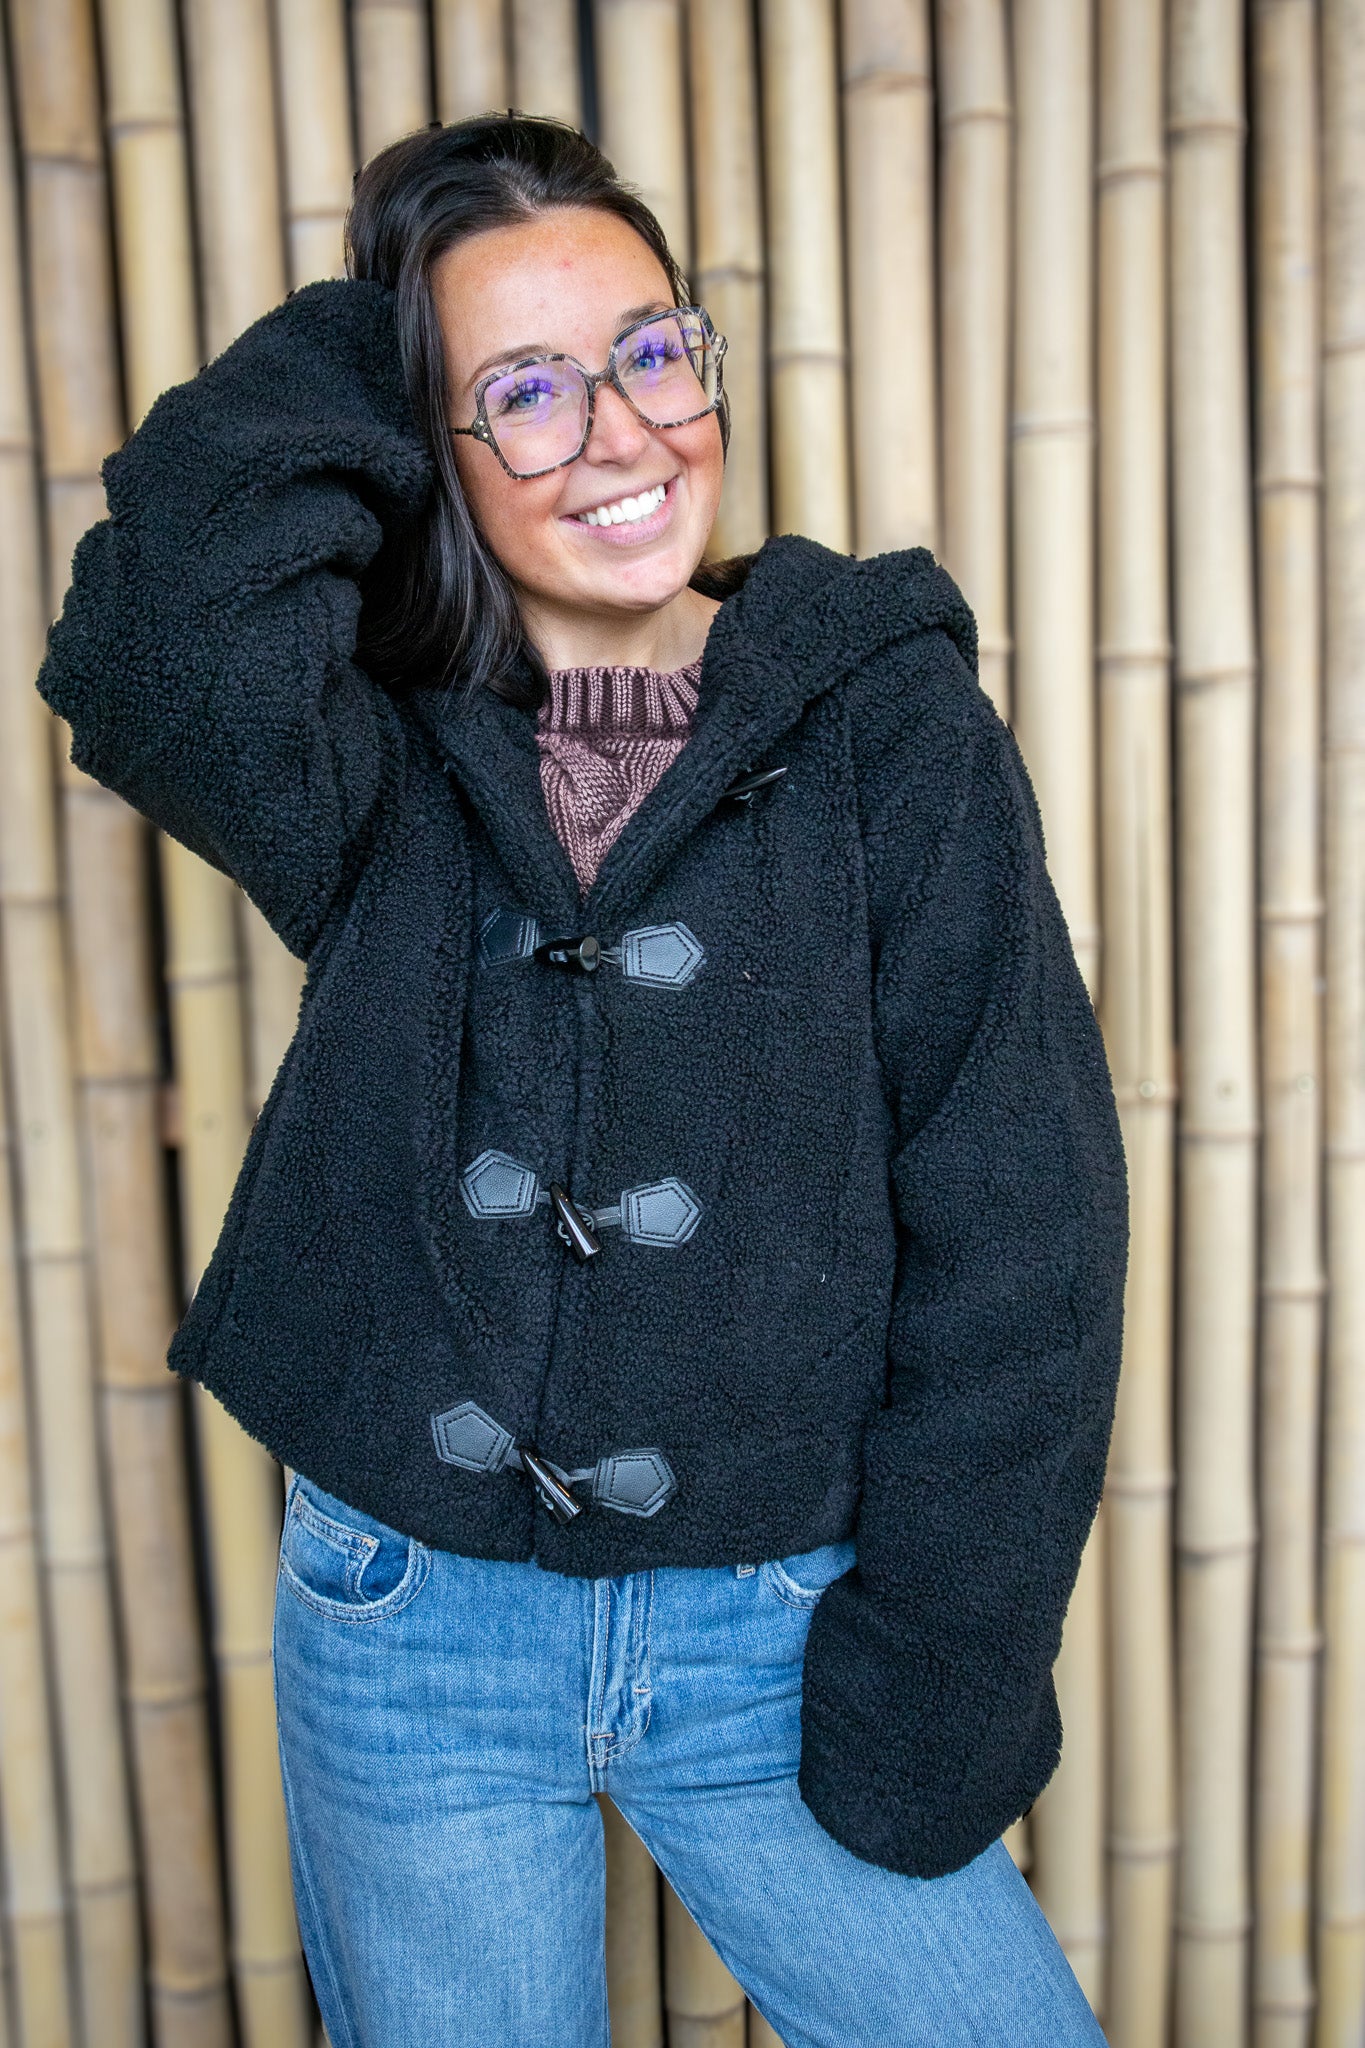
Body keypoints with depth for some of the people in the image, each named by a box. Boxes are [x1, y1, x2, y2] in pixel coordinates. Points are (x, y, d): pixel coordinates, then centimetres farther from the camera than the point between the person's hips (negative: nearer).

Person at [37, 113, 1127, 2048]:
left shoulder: (895, 727, -6)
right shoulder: (377, 759, -3)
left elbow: (1018, 1233, -8)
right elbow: (147, 649, -27)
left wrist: (932, 1679, -9)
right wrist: (366, 355, -12)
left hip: (771, 1636, 0)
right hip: (408, 1631, 1)